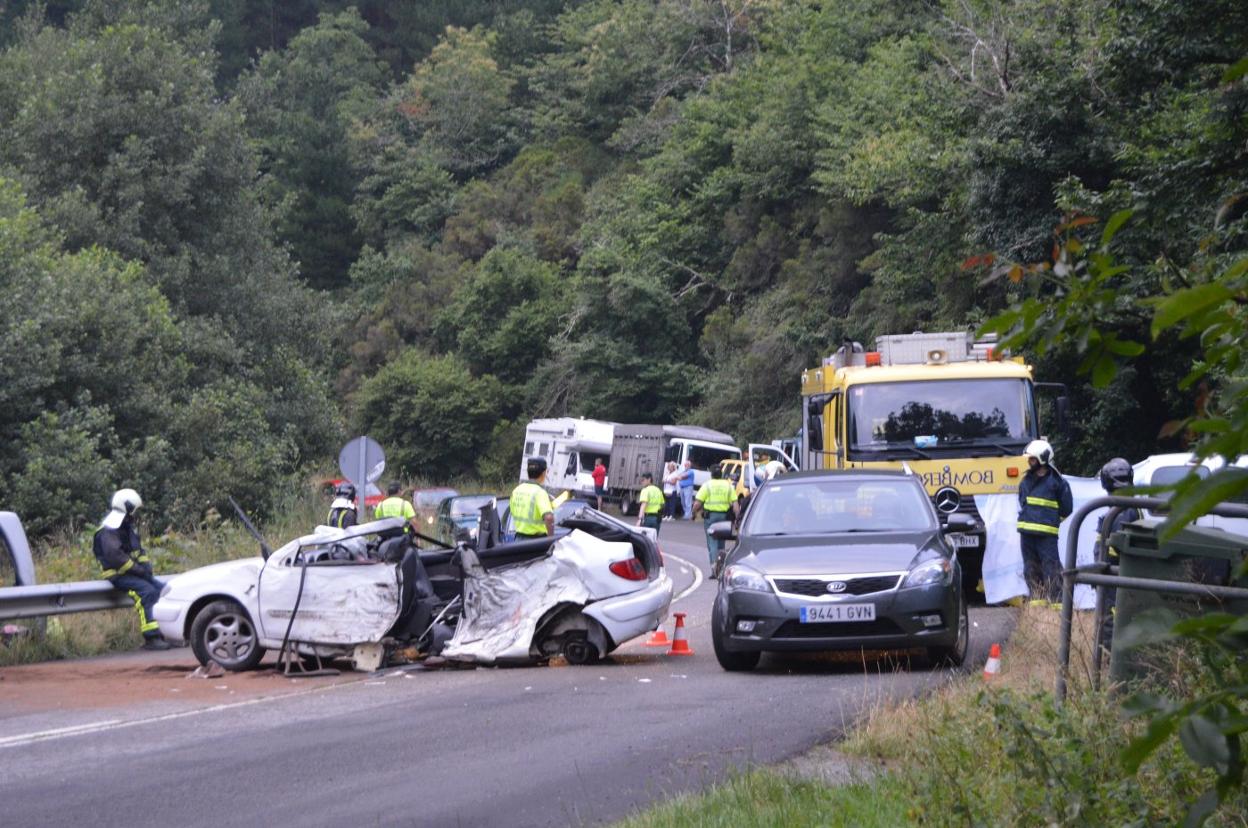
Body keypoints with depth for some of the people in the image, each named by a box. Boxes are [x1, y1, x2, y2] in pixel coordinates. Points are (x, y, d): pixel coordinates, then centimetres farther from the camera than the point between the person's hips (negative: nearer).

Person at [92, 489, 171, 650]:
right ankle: (151, 638, -33)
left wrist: (146, 565, 3)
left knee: (163, 588, -6)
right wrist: (137, 569, -22)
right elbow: (114, 555, -25)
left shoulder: (128, 527, 19)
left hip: (132, 572, 9)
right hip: (118, 575, -9)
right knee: (147, 591, -29)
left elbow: (138, 550, 23)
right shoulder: (109, 529, -14)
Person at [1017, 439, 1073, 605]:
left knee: (1051, 567, -9)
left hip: (1046, 534, -6)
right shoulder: (1026, 480, 14)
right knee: (1031, 569, 9)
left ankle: (1057, 602, -9)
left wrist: (1050, 519, 5)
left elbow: (1066, 509, 2)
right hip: (1027, 532, 6)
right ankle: (1037, 600, 15)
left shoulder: (1056, 481, -3)